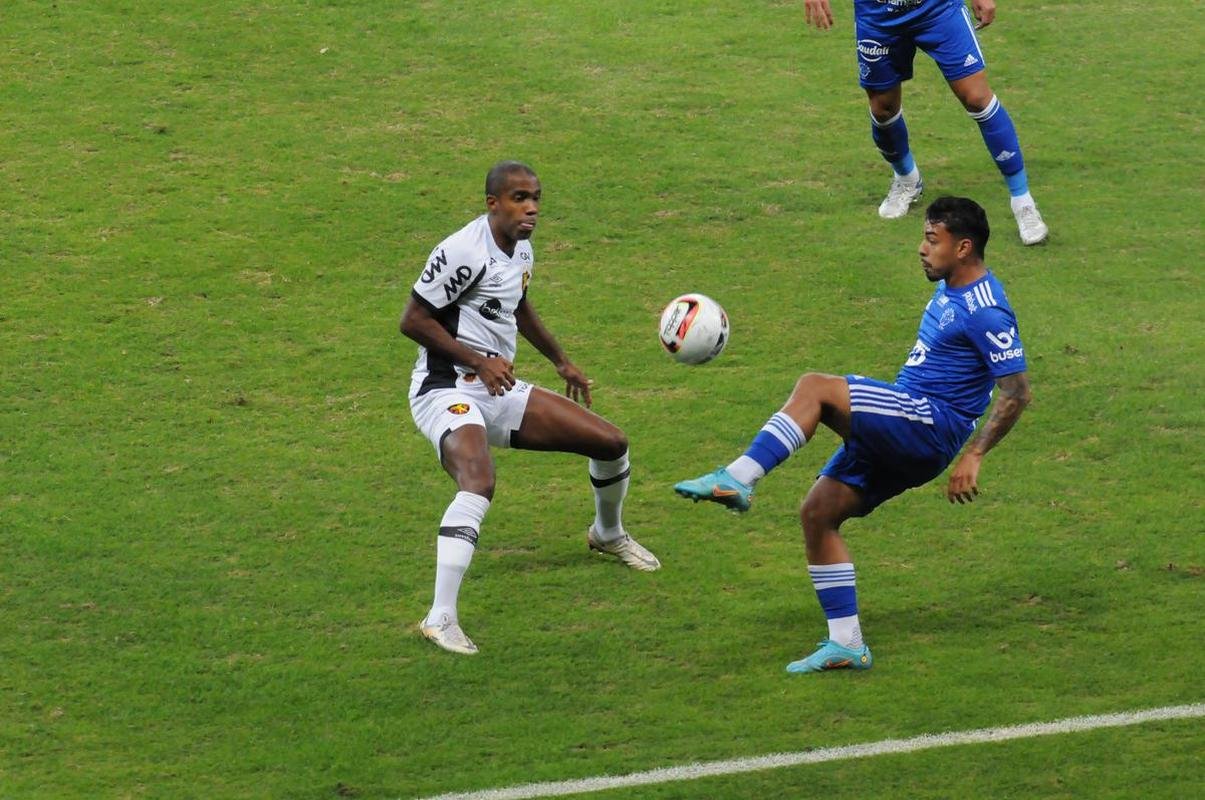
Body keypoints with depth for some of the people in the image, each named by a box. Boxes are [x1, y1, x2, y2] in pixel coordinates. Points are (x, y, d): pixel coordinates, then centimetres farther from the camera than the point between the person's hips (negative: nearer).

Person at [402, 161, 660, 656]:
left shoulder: (520, 250, 11)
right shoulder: (464, 252, -18)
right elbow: (413, 320, -16)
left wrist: (561, 361, 36)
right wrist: (478, 362, -21)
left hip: (500, 391, 9)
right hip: (446, 389, -9)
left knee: (610, 442, 10)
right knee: (479, 484, -37)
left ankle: (608, 535, 43)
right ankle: (440, 618, -40)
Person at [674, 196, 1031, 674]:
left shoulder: (985, 311, -14)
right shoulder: (950, 291, 16)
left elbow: (1017, 392, -16)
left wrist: (974, 456, -20)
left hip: (930, 425, -10)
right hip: (897, 435, 10)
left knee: (815, 388, -25)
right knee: (817, 513, 3)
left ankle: (738, 479, -32)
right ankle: (846, 644, 5)